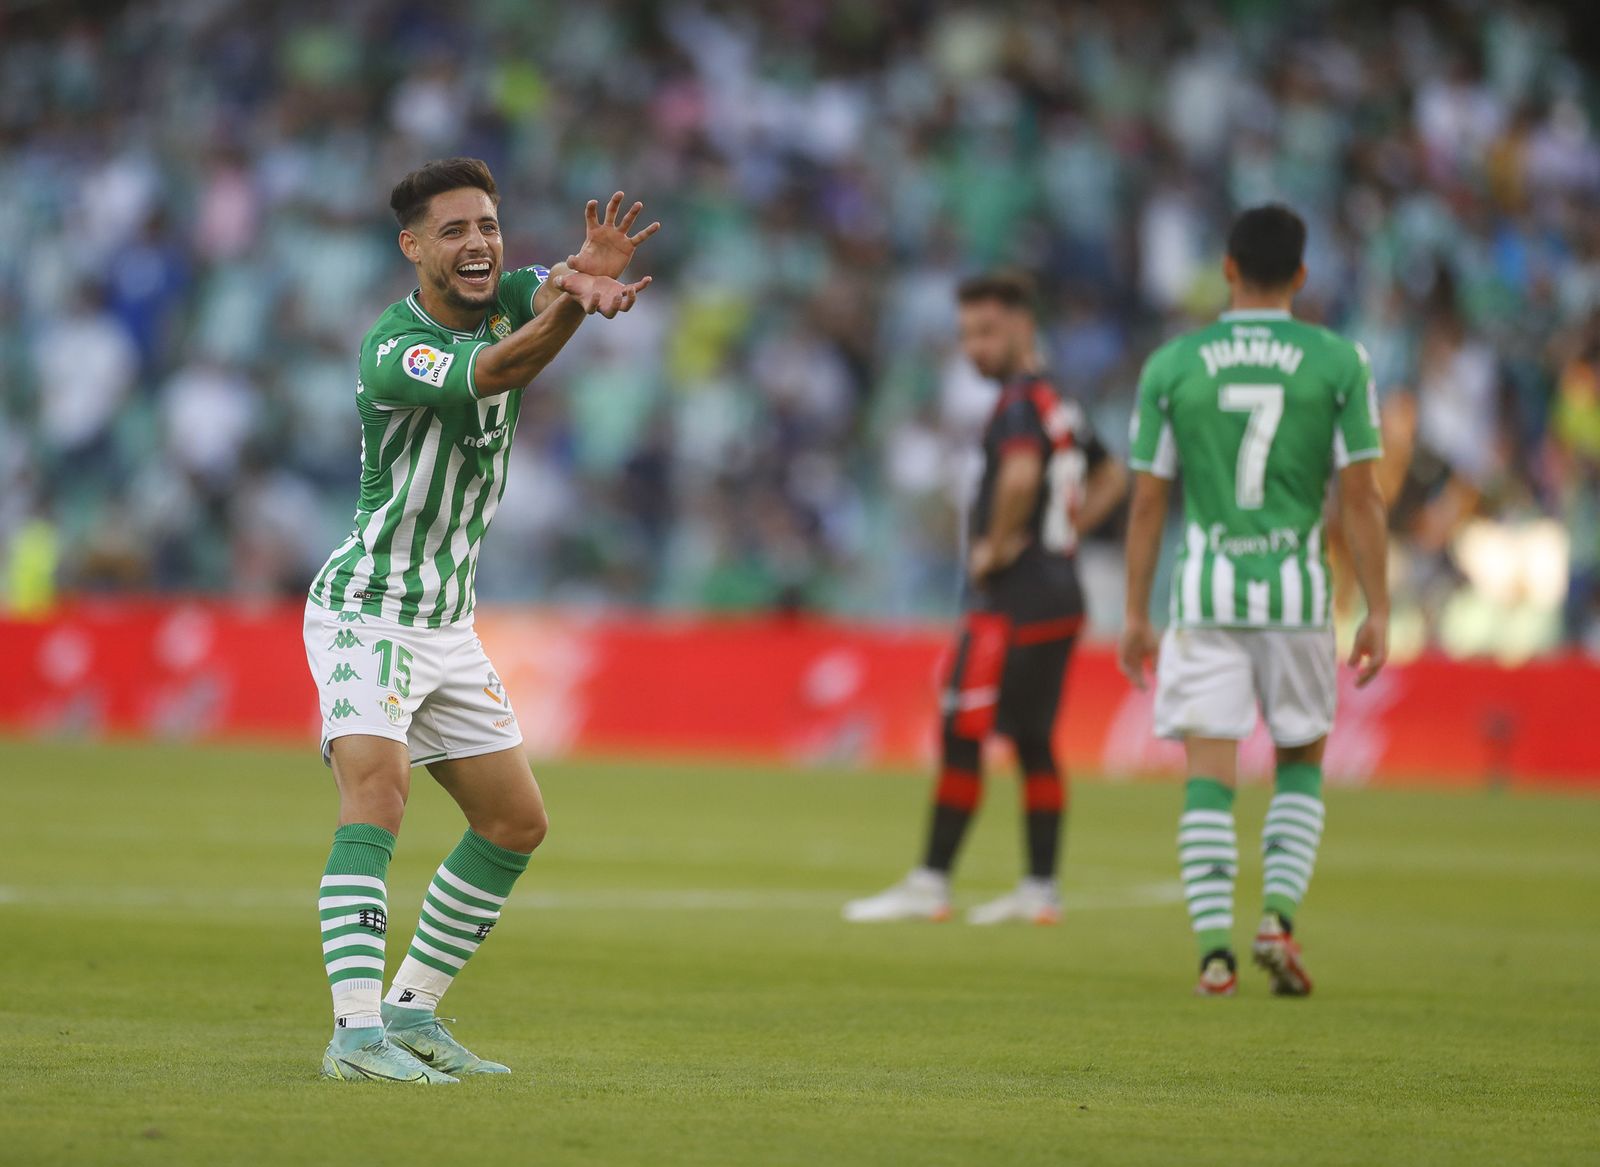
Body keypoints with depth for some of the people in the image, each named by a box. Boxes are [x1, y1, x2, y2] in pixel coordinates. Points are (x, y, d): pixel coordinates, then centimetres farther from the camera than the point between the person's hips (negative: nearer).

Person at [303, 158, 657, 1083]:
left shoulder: (512, 298, -1)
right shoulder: (391, 352, -21)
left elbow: (552, 288, -24)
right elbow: (495, 370, -39)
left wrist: (590, 275, -49)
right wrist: (570, 311, -59)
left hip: (446, 625, 8)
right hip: (364, 614, -8)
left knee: (517, 823, 9)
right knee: (377, 791, -27)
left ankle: (411, 1012, 19)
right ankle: (357, 1032, -34)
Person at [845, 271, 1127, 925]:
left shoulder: (1021, 403, -13)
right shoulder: (1062, 406, 16)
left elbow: (1021, 477, -33)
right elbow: (1111, 478, 30)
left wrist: (995, 546, -19)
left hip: (1011, 599, -10)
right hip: (1060, 595, 10)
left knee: (962, 735, -6)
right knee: (1033, 742, 12)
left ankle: (930, 885, -4)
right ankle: (1040, 889, 13)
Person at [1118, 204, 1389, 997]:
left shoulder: (1172, 365, 1)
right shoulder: (1338, 363, -1)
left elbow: (1147, 499, 1)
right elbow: (1360, 495, -4)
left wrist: (1136, 617, 7)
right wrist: (1377, 612, 0)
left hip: (1204, 595, 0)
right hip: (1297, 594, 0)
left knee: (1210, 776, 0)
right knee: (1301, 765, 17)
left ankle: (1214, 951, -10)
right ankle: (1279, 917, -1)